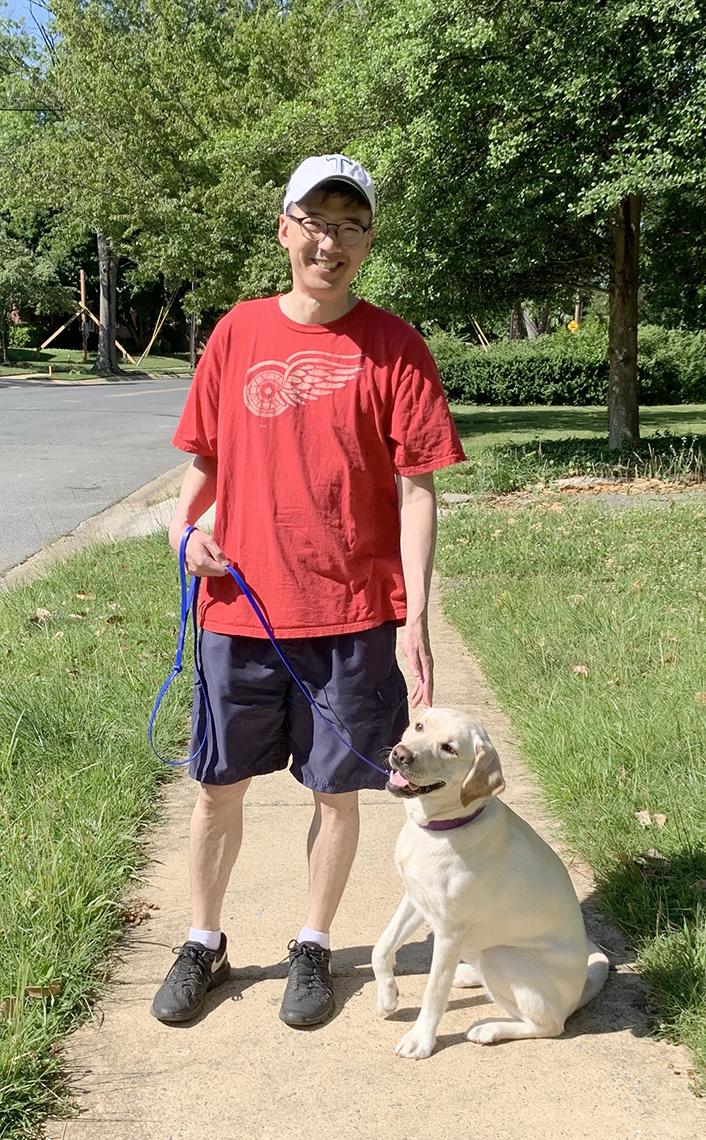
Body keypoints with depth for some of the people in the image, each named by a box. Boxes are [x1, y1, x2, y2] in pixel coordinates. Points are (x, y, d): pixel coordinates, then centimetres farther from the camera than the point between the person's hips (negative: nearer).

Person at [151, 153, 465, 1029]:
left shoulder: (391, 345, -4)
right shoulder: (238, 333, 4)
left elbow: (416, 488, -6)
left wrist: (416, 614, -11)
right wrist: (187, 517, -6)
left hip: (351, 613, -2)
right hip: (240, 608, 2)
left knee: (335, 787, 10)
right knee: (218, 786, 12)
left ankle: (313, 948, 32)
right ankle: (203, 944, 33)